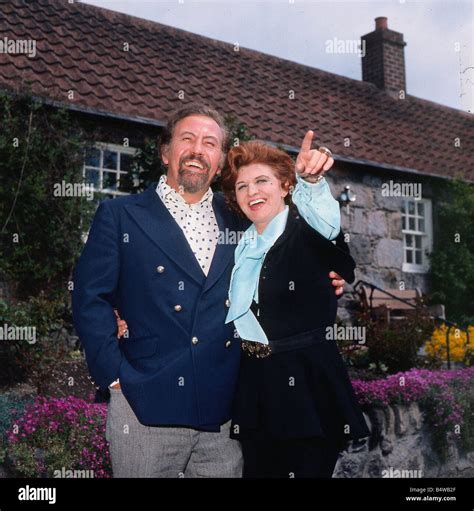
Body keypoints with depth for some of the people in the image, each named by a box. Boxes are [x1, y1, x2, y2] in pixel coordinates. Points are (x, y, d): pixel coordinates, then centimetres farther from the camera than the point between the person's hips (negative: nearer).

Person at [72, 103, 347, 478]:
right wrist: (116, 375, -9)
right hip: (146, 411, -3)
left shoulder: (239, 226, 12)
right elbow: (91, 299, -2)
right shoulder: (120, 216, 2)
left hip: (223, 415, 3)